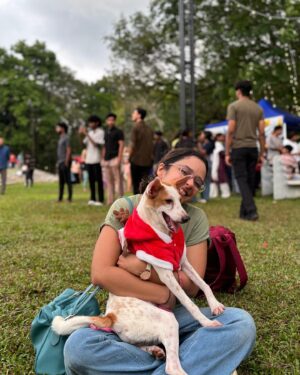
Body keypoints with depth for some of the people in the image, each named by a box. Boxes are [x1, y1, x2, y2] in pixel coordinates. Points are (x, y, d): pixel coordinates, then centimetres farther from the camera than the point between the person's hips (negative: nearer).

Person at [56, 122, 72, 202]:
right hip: (60, 162, 9)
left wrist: (66, 162, -19)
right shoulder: (60, 138, 18)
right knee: (61, 181, 10)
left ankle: (70, 198, -5)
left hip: (65, 162, -9)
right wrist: (58, 162, 14)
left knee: (67, 180, -7)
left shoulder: (66, 138, -8)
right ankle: (60, 198, 14)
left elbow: (68, 150, -14)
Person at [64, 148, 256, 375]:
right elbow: (101, 273, -19)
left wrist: (144, 269, -20)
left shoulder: (196, 218, -3)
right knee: (78, 346, -32)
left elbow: (191, 285, -7)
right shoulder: (125, 208, -9)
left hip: (176, 315, 1)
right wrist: (164, 295, -17)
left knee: (242, 324, -23)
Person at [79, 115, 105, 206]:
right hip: (88, 159, 6)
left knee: (98, 180, -2)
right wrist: (83, 134, 2)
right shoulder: (90, 132, 15)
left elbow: (96, 144, -15)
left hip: (96, 160, -6)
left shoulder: (101, 132, -5)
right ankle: (92, 199, 14)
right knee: (91, 180, 8)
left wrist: (87, 134, -14)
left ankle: (100, 200, 2)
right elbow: (85, 144, 13)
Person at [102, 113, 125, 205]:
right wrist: (103, 158, 14)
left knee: (118, 179, -8)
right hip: (106, 159, 7)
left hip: (114, 158, -7)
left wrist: (119, 158, -16)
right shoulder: (106, 132, 18)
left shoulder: (118, 132, -1)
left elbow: (121, 145, -8)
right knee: (108, 180, 8)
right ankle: (110, 200, 13)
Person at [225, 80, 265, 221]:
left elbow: (230, 131, -10)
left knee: (242, 180, -3)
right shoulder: (258, 108, 11)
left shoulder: (234, 106, -3)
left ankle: (251, 211, -15)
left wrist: (227, 153, -6)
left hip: (238, 147, -4)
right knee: (250, 180, 10)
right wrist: (262, 153, 11)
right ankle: (244, 212, 17)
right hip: (253, 148, 4)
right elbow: (262, 132, 6)